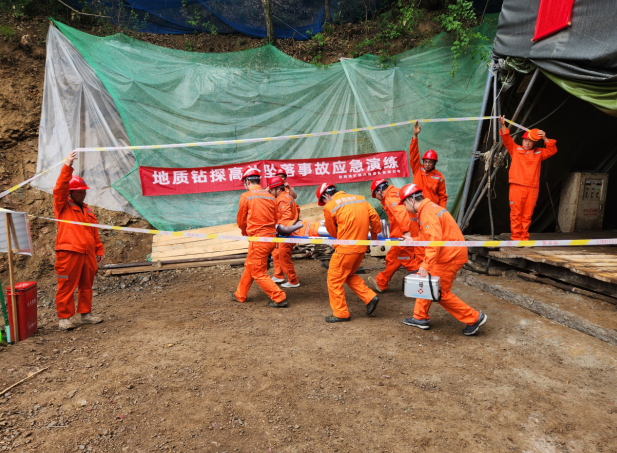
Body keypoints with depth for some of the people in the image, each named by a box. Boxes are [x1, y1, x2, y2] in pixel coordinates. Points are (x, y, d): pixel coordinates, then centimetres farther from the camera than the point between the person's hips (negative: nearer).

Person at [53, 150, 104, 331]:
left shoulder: (87, 210, 20)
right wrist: (67, 167, -24)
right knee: (67, 286, -3)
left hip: (88, 254, 6)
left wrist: (99, 249, 16)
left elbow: (94, 232, 21)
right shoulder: (63, 206, 3)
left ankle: (86, 314, 23)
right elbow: (60, 189, -15)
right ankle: (64, 317, 5)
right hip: (69, 253, -6)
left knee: (86, 285, 12)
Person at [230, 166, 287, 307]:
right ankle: (240, 295, 36)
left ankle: (279, 298, 5)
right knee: (249, 266, 22)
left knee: (258, 273, 5)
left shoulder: (246, 196, -8)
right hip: (271, 237, 7)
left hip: (258, 239, -7)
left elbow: (241, 220, 2)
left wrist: (245, 233, 24)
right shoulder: (270, 196, 8)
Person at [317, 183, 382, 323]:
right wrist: (374, 234, 25)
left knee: (334, 280, 8)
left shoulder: (329, 207, -8)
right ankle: (370, 297, 17)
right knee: (349, 275, 25)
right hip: (361, 247, 7)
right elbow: (374, 217, 9)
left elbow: (332, 232, 4)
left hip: (345, 249, -7)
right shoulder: (360, 199, 8)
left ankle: (341, 313, 15)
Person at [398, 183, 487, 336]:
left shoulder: (428, 213, -19)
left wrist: (425, 265, -32)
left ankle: (474, 318, 9)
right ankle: (420, 318, 26)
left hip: (450, 256, -11)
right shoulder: (428, 209, 14)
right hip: (447, 254, 11)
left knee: (441, 293, -1)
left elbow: (435, 240, -30)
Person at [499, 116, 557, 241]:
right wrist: (503, 125, -15)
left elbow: (552, 150, 10)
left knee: (527, 214, 3)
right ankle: (516, 237, 2)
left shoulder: (539, 153, 19)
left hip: (532, 188, 2)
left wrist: (545, 138, -4)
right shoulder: (515, 149, 11)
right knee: (516, 213, -4)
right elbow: (506, 139, 0)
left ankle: (524, 238, 10)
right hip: (517, 187, -2)